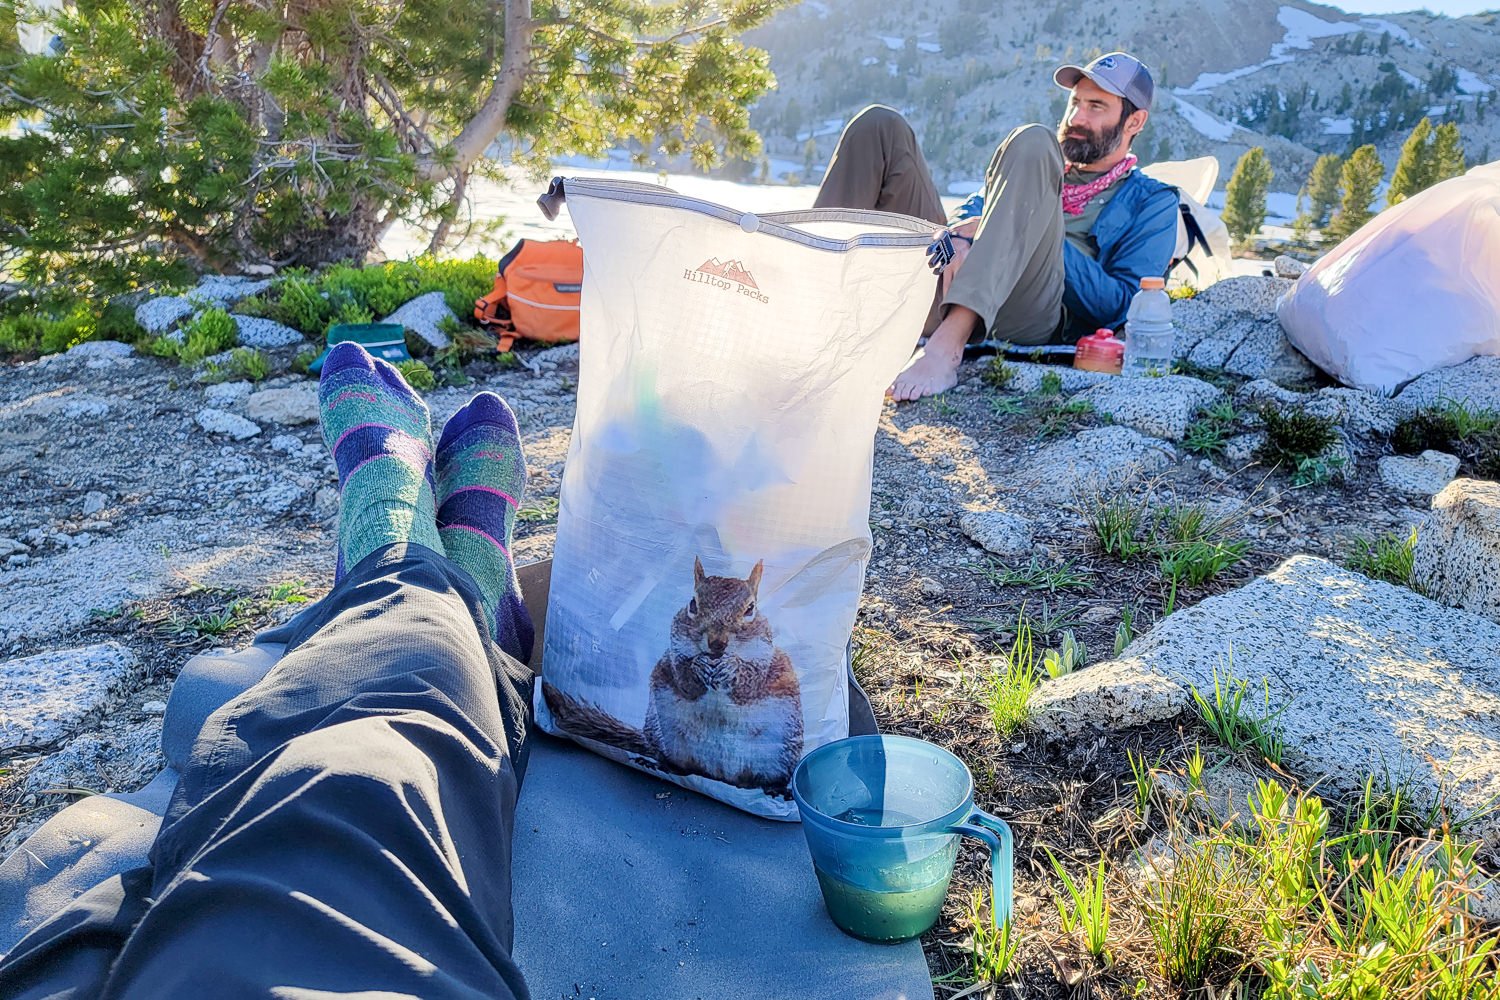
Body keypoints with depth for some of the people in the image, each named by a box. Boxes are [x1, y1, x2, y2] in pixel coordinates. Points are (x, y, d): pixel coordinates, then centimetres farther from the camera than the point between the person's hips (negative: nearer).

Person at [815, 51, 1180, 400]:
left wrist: (1037, 238, -4)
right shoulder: (1040, 166, 35)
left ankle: (948, 345, -40)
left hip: (1031, 318, -4)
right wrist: (960, 236, -8)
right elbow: (971, 213, 17)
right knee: (881, 126, -3)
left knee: (1033, 143, -22)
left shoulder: (1151, 202, 19)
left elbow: (1120, 307, 3)